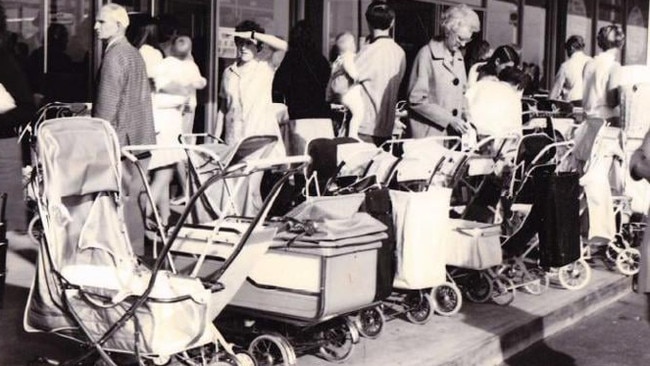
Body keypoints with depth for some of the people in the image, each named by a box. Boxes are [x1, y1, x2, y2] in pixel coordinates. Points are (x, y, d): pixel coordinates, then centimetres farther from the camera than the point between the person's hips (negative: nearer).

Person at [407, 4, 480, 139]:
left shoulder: (458, 56, 11)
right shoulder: (427, 54, -10)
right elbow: (417, 100, -14)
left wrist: (465, 112, 2)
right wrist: (449, 119, -17)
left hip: (454, 132, 6)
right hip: (429, 133, -6)